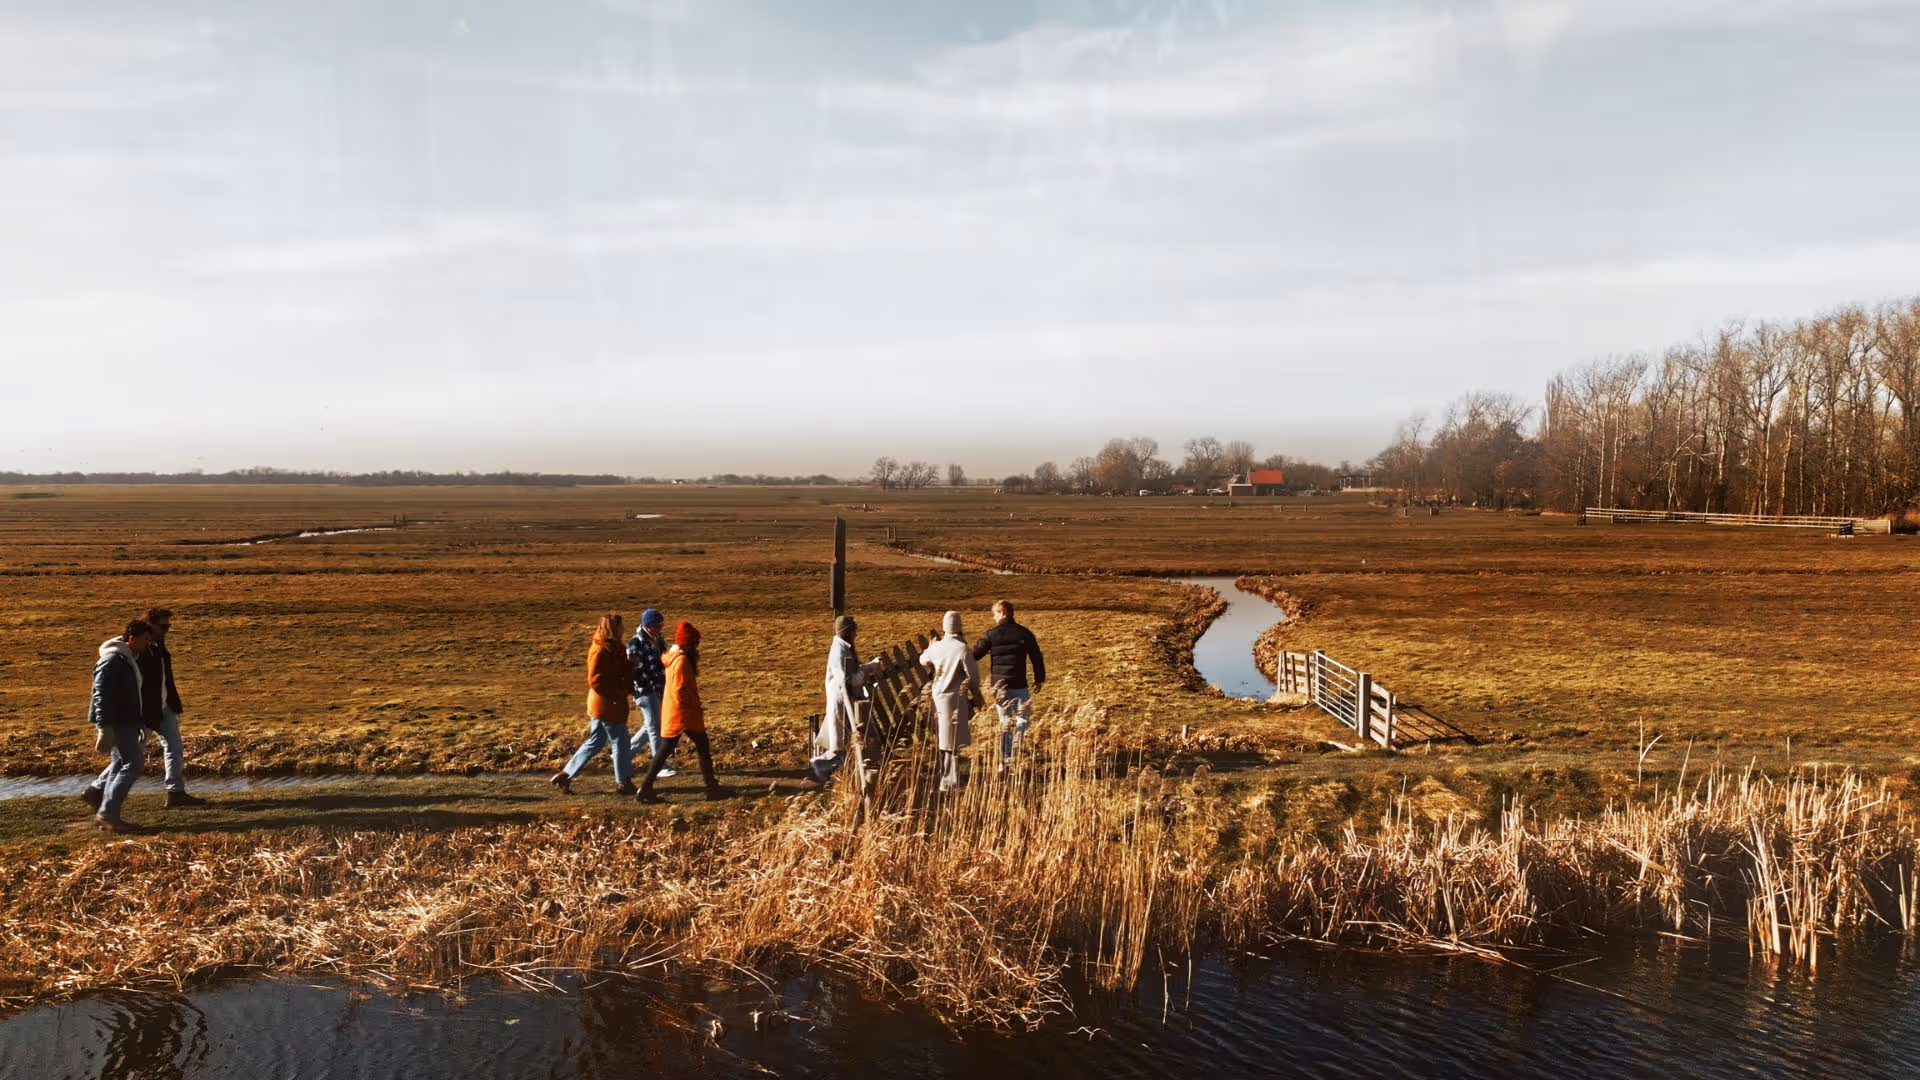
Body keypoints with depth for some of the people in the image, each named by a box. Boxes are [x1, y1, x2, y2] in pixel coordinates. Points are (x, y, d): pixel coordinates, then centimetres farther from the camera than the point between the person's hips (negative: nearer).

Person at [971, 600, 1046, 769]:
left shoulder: (991, 634, -4)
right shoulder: (1024, 633, -3)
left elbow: (974, 654, -1)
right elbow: (1037, 658, 1)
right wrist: (1039, 678, 13)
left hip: (998, 685, 2)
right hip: (1018, 685, -2)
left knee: (1005, 721, 13)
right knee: (1023, 718, 11)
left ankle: (1004, 762, 14)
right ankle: (1013, 756, -6)